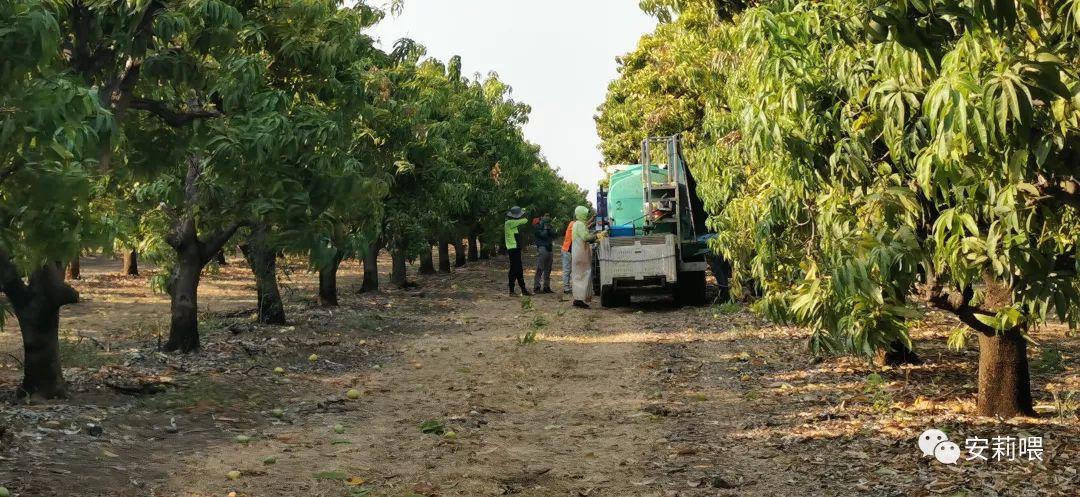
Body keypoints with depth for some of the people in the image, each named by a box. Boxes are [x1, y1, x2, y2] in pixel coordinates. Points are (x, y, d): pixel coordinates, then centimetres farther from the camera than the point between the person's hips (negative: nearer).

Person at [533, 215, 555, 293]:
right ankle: (536, 287, -10)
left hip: (549, 249, 8)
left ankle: (546, 287, 14)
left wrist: (549, 229, -3)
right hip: (542, 249, -8)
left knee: (548, 269, 8)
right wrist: (545, 228, -4)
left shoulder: (549, 228, 18)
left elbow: (554, 236, 7)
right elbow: (543, 235, -16)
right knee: (540, 269, -10)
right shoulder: (538, 228, -3)